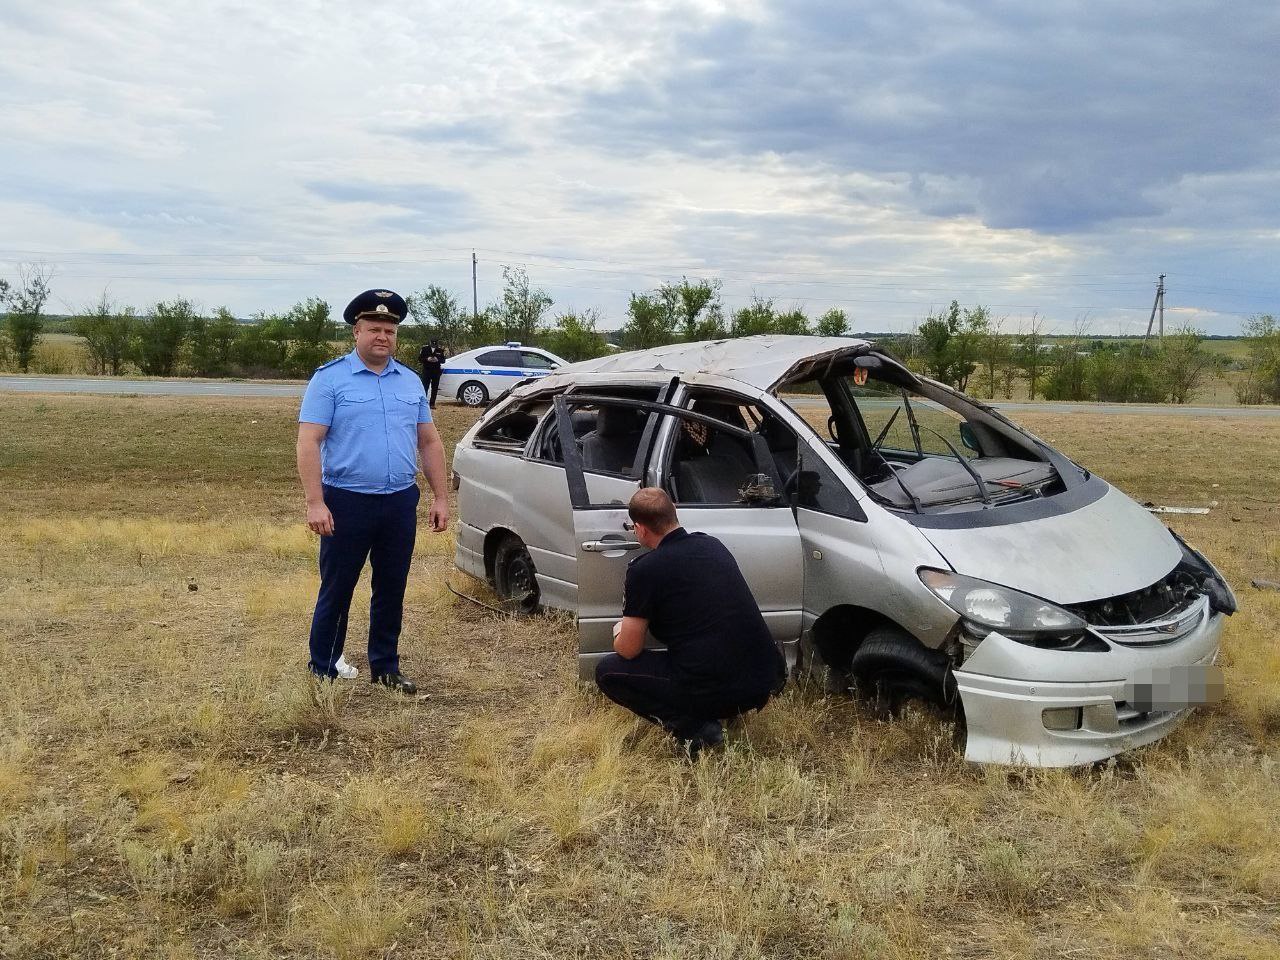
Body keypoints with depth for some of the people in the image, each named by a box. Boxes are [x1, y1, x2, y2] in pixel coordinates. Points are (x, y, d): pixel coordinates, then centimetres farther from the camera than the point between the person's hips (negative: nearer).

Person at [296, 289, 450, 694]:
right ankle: (322, 672, 16)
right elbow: (308, 443, -10)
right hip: (347, 503, -4)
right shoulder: (330, 379, -4)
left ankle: (385, 667, 26)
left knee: (391, 591, 12)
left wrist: (440, 497, 8)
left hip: (400, 503, 5)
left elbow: (429, 441, 14)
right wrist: (315, 503, -17)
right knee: (336, 592, 4)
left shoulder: (411, 382, 12)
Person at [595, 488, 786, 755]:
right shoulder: (713, 545, 12)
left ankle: (689, 727, -1)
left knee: (608, 672, 12)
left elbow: (628, 650, 0)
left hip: (712, 692, -7)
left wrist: (620, 634, 25)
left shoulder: (644, 570, -7)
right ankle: (709, 718, 18)